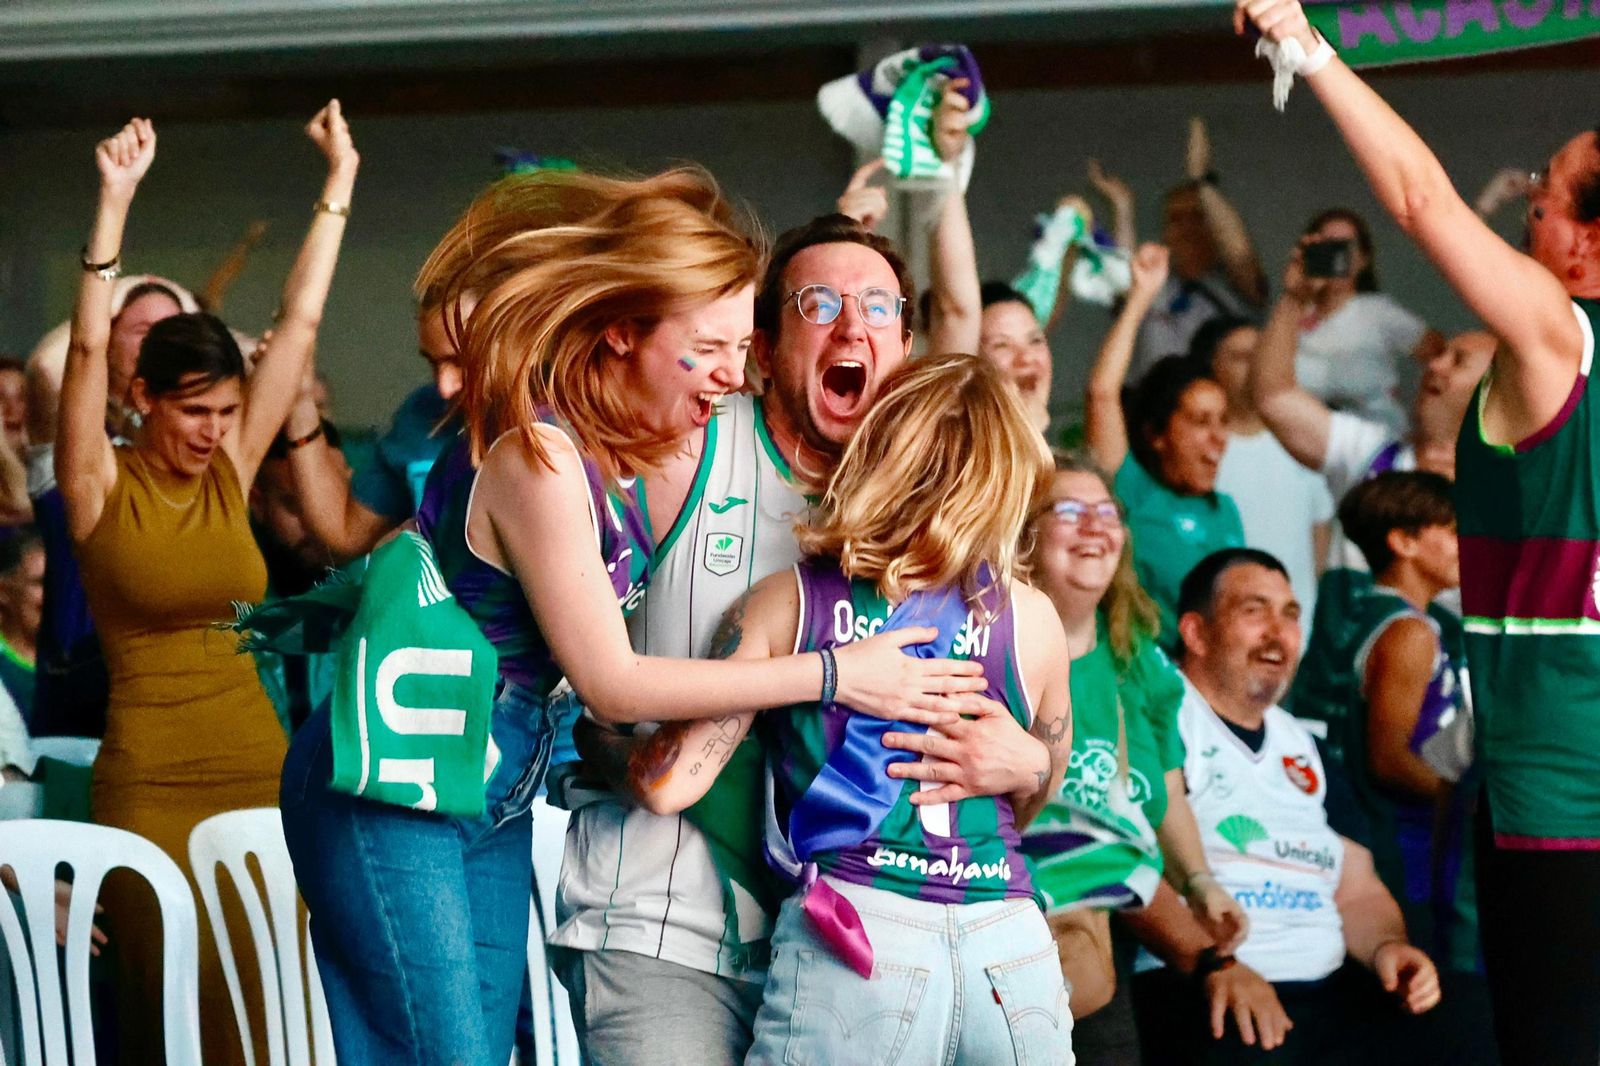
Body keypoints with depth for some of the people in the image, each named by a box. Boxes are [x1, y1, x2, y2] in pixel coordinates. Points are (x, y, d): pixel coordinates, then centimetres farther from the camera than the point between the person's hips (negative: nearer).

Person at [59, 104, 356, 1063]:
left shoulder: (231, 473, 7)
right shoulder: (101, 488, -3)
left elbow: (300, 322, 7)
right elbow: (88, 347, -17)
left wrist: (341, 181, 6)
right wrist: (115, 204, -25)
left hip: (258, 768, 4)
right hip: (149, 782, -4)